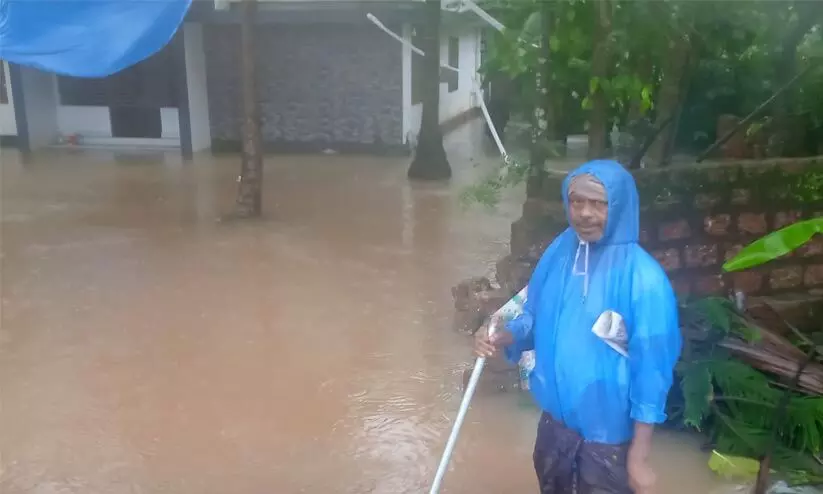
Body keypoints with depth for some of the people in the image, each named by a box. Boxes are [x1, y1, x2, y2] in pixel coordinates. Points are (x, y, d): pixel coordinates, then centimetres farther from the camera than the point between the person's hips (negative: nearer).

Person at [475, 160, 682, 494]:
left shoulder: (642, 277, -22)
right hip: (555, 418, 6)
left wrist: (640, 455, -18)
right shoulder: (558, 253, -5)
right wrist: (502, 338, -14)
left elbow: (651, 367, -19)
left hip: (609, 433, -5)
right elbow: (534, 317, 8)